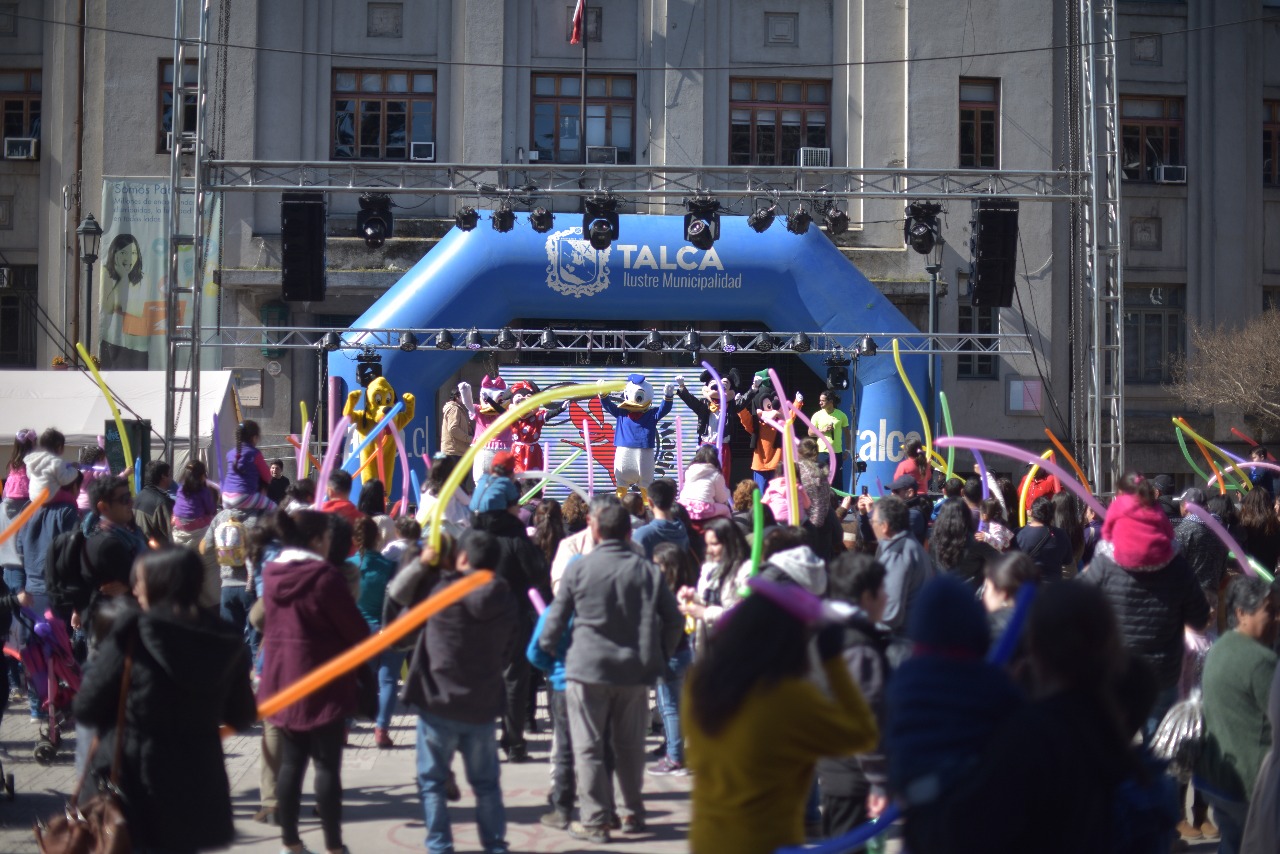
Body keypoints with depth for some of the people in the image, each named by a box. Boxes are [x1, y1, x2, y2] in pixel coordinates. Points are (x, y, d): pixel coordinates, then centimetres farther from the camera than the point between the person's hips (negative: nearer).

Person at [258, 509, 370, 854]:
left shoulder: (271, 574, 4)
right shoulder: (325, 576, -17)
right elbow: (357, 631, -13)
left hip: (282, 680, 7)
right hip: (322, 683, -7)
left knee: (291, 763, 13)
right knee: (327, 766, 0)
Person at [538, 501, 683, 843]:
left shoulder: (579, 568, -5)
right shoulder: (647, 570, 2)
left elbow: (557, 618, -2)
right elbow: (674, 619, 5)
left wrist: (547, 649, 16)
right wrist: (659, 657, 17)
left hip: (588, 670, -3)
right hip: (635, 673, 3)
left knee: (588, 748, 3)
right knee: (630, 747, 15)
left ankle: (594, 821, 1)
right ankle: (634, 814, 22)